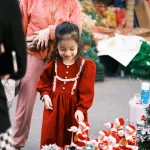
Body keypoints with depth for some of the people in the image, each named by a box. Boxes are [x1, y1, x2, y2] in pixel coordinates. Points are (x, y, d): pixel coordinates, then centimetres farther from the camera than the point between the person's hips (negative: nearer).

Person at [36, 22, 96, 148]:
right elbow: (44, 81, 14)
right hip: (54, 107, 3)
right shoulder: (54, 63, 2)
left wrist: (81, 109, -18)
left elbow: (87, 91, -10)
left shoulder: (86, 66, -9)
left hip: (74, 107, -3)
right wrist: (45, 95, -2)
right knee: (50, 139, 8)